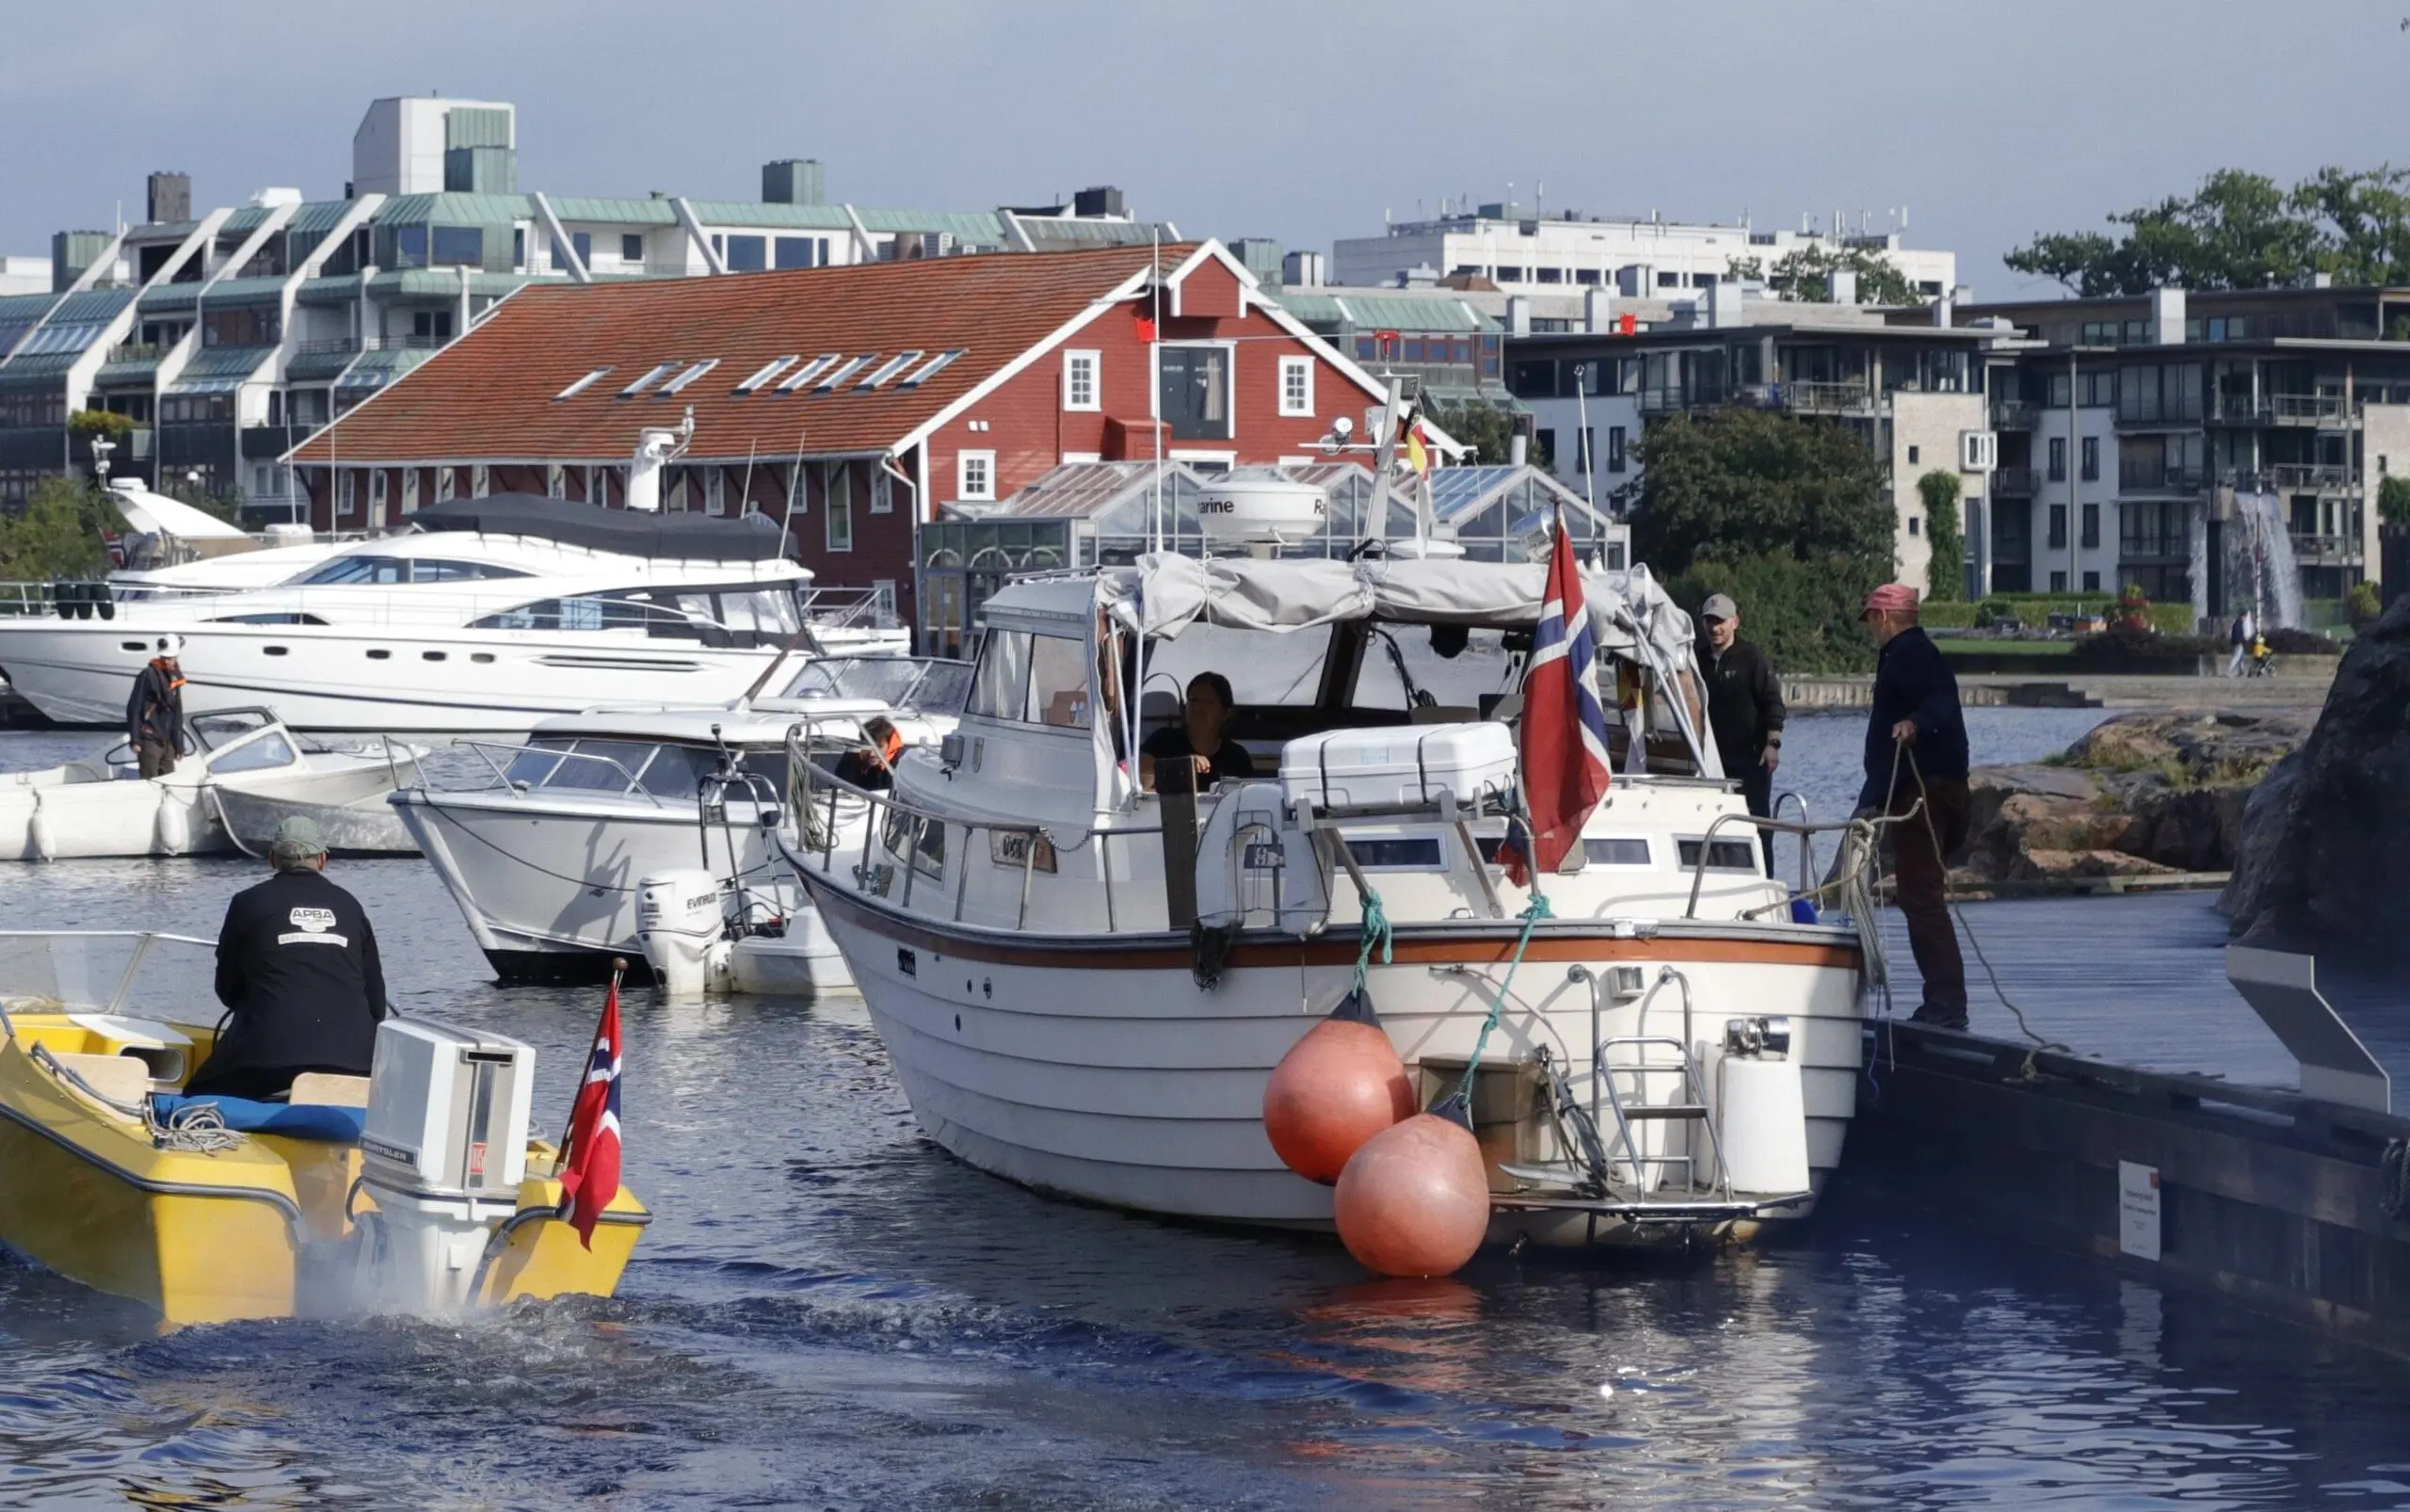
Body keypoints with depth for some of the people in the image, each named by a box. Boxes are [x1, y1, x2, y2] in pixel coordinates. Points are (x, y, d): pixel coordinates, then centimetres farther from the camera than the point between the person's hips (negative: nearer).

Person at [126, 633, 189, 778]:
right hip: (149, 740, -7)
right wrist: (135, 739, -15)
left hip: (167, 742, 7)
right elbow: (134, 708, -10)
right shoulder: (148, 676, -8)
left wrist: (179, 745, 16)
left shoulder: (175, 678, 13)